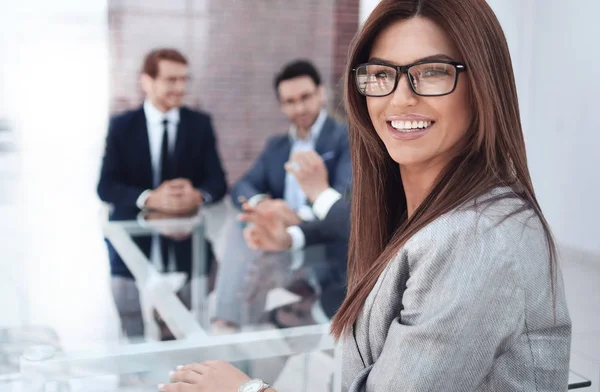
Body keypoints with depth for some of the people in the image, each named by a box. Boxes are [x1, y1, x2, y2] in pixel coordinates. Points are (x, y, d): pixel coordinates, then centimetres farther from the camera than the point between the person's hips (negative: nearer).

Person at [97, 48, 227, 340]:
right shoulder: (122, 126, 2)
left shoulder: (200, 124, 6)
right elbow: (106, 186, -5)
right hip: (133, 249, 0)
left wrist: (198, 196, -23)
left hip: (187, 250, 1)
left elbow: (217, 181, 1)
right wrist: (149, 199, -25)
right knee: (137, 341, 8)